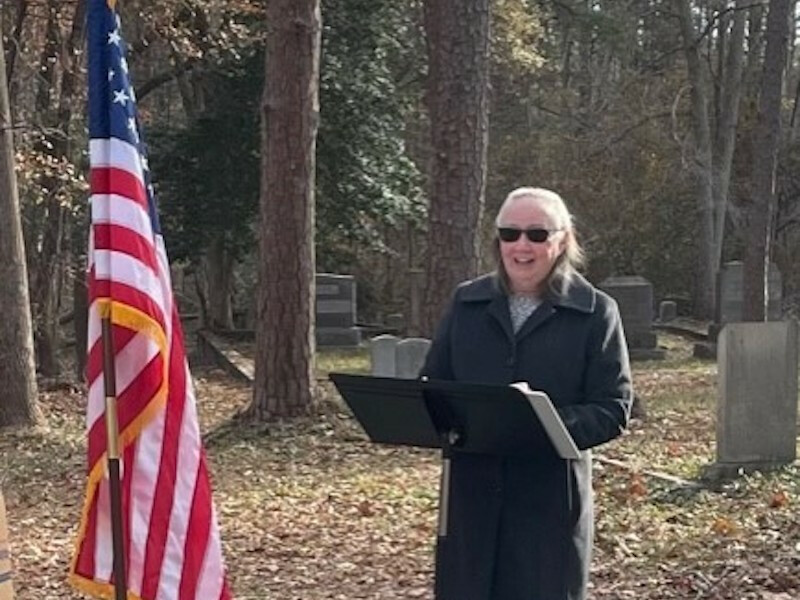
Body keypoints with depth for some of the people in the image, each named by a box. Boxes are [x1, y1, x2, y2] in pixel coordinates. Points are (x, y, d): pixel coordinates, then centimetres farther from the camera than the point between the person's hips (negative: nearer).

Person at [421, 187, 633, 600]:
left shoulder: (596, 312, -3)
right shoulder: (466, 303, 8)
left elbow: (614, 407, -7)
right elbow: (431, 384, 12)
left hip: (550, 496, -3)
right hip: (472, 491, 3)